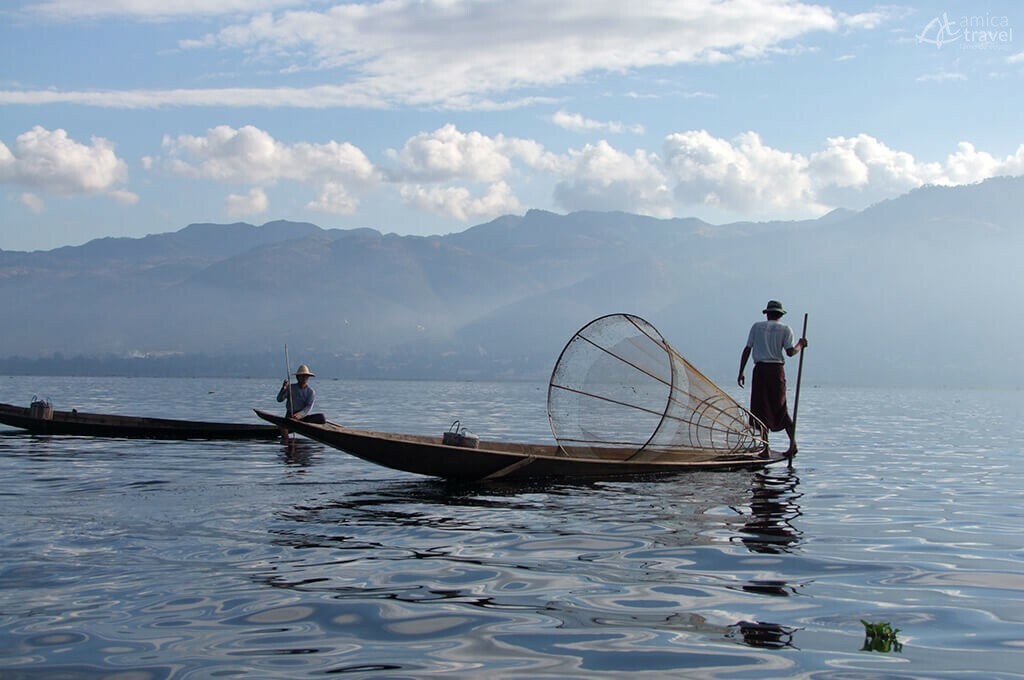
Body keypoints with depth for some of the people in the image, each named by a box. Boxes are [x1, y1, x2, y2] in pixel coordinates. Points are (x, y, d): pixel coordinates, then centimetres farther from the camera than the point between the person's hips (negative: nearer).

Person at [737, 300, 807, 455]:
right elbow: (790, 352, -7)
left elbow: (747, 350, 4)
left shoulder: (757, 327, 9)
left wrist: (741, 373, 7)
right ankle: (792, 443, 4)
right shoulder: (785, 329, 5)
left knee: (761, 409, 2)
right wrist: (800, 345, 13)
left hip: (760, 369, -1)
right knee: (781, 408, 12)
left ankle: (765, 447, -2)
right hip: (777, 369, 1)